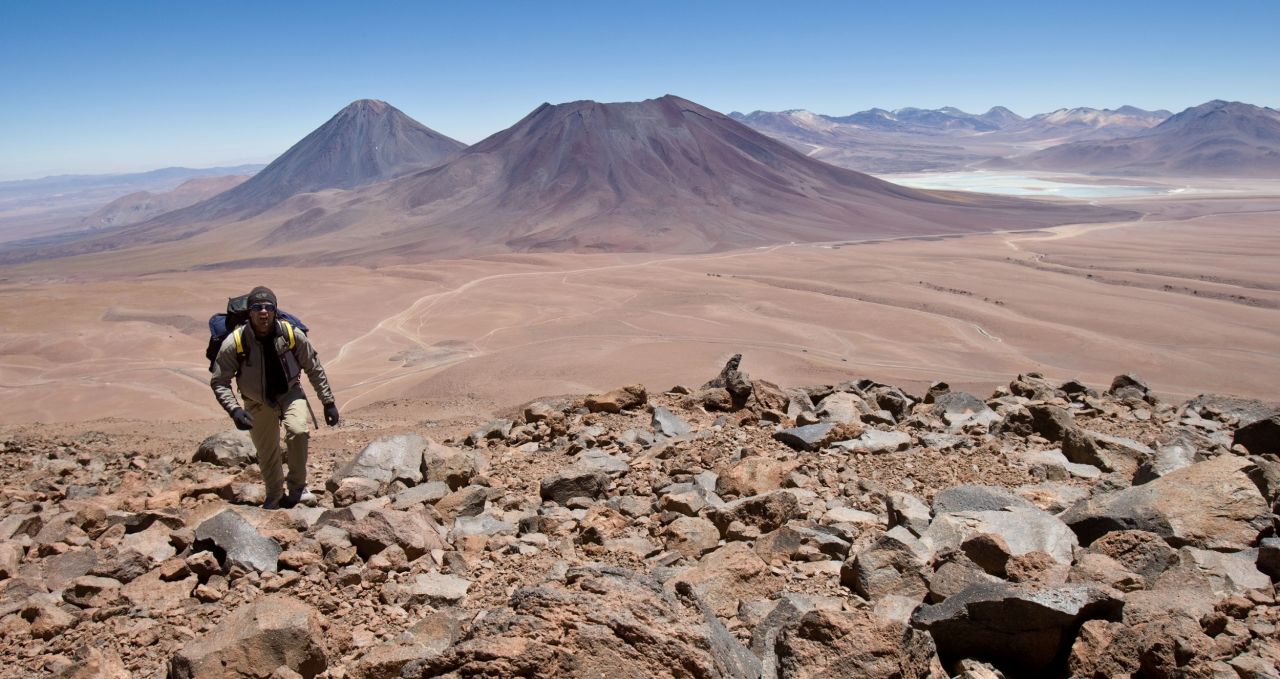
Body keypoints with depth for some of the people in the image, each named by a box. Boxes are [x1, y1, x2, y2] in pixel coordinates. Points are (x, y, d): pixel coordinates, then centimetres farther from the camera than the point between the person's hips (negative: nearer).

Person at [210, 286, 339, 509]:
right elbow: (219, 382, -14)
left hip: (290, 393, 0)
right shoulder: (234, 343, -23)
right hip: (258, 402, 1)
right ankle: (275, 497, 35)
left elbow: (314, 369, -6)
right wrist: (234, 410, -29)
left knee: (298, 431, -27)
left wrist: (328, 402, -5)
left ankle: (297, 487, -6)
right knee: (267, 454, 8)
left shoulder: (292, 334, -20)